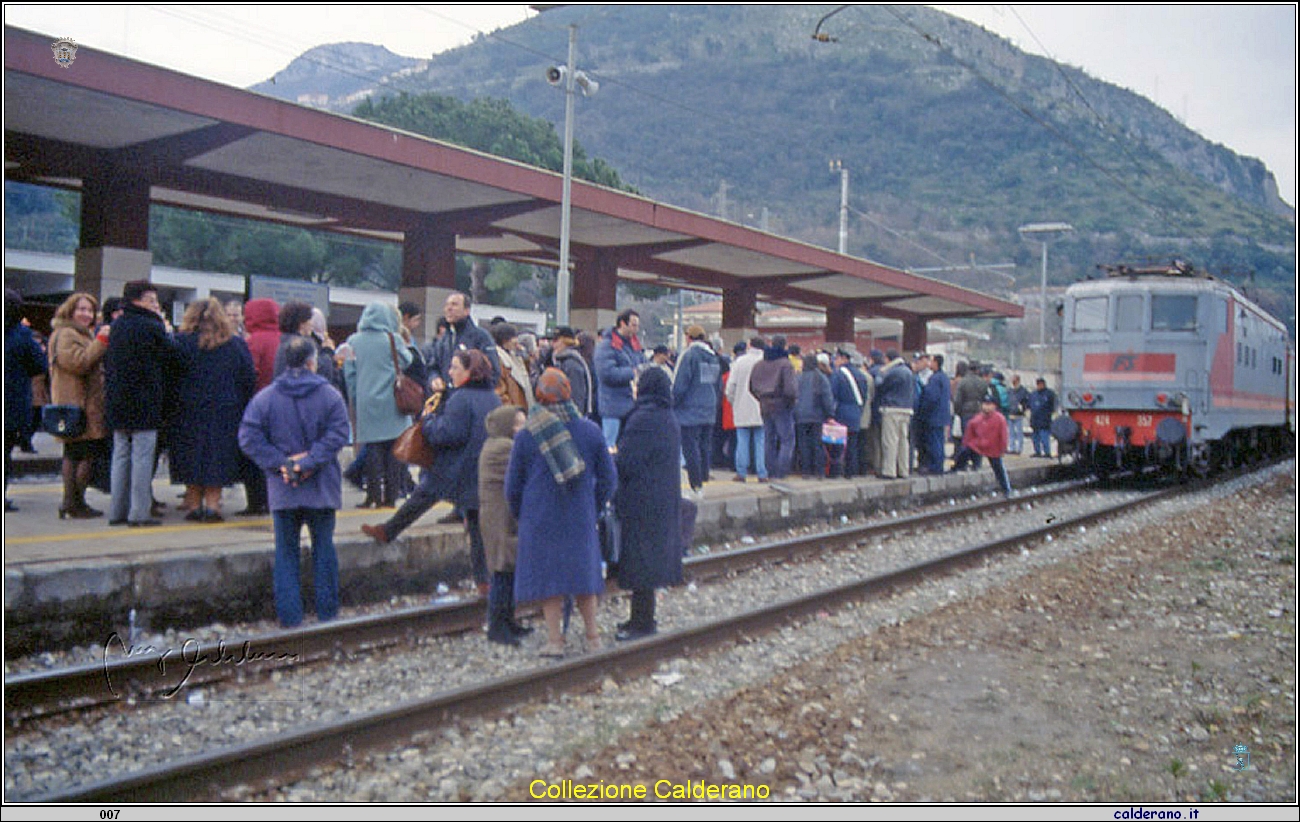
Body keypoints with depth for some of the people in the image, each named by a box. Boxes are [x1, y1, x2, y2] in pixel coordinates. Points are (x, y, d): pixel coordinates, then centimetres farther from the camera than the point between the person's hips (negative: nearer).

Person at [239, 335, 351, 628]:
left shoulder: (264, 397, 0)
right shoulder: (330, 395, -4)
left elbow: (249, 438, -7)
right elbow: (337, 435, -14)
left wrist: (280, 463, -8)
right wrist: (310, 461, -14)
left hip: (282, 489, 1)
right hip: (321, 489, -1)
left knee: (286, 551, 9)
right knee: (323, 548, 10)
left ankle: (289, 616, 9)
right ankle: (327, 613, 15)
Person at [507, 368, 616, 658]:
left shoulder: (525, 436, -5)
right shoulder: (591, 431, -1)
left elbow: (513, 486, 2)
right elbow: (607, 479, 5)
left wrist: (520, 515, 18)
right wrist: (593, 507, 17)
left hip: (540, 519, -2)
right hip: (580, 517, 2)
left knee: (547, 574, 7)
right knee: (583, 570, 14)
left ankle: (555, 641, 9)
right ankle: (593, 637, 20)